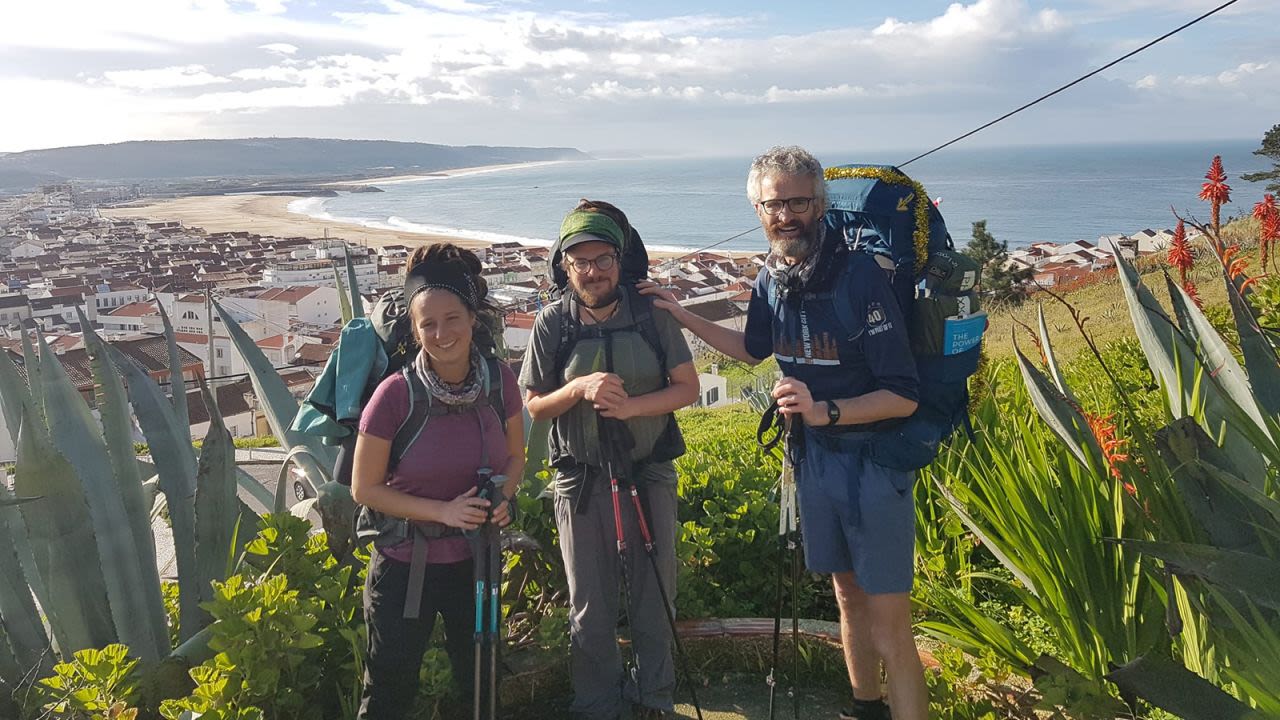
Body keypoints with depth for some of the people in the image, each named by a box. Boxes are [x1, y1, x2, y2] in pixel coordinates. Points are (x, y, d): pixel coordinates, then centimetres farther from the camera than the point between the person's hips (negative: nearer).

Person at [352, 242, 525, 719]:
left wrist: (502, 499, -15)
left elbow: (515, 456, 5)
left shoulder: (499, 380, -11)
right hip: (404, 565, -3)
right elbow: (365, 488, -13)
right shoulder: (396, 393, -21)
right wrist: (443, 510, -23)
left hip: (475, 558, 3)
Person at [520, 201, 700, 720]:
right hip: (582, 482, 0)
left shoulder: (651, 313, -5)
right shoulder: (552, 323, -5)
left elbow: (687, 387, -3)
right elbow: (534, 405, 0)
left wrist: (631, 406, -19)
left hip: (650, 475, 0)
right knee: (590, 606, 11)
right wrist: (581, 388, -20)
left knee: (654, 596, 11)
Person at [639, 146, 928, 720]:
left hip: (873, 461, -6)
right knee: (847, 595, 21)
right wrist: (681, 315, 16)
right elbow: (753, 349, 21)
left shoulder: (861, 276, -21)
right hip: (814, 456, 6)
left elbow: (904, 396, -21)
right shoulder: (770, 282, -1)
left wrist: (824, 410, -33)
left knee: (889, 628, -4)